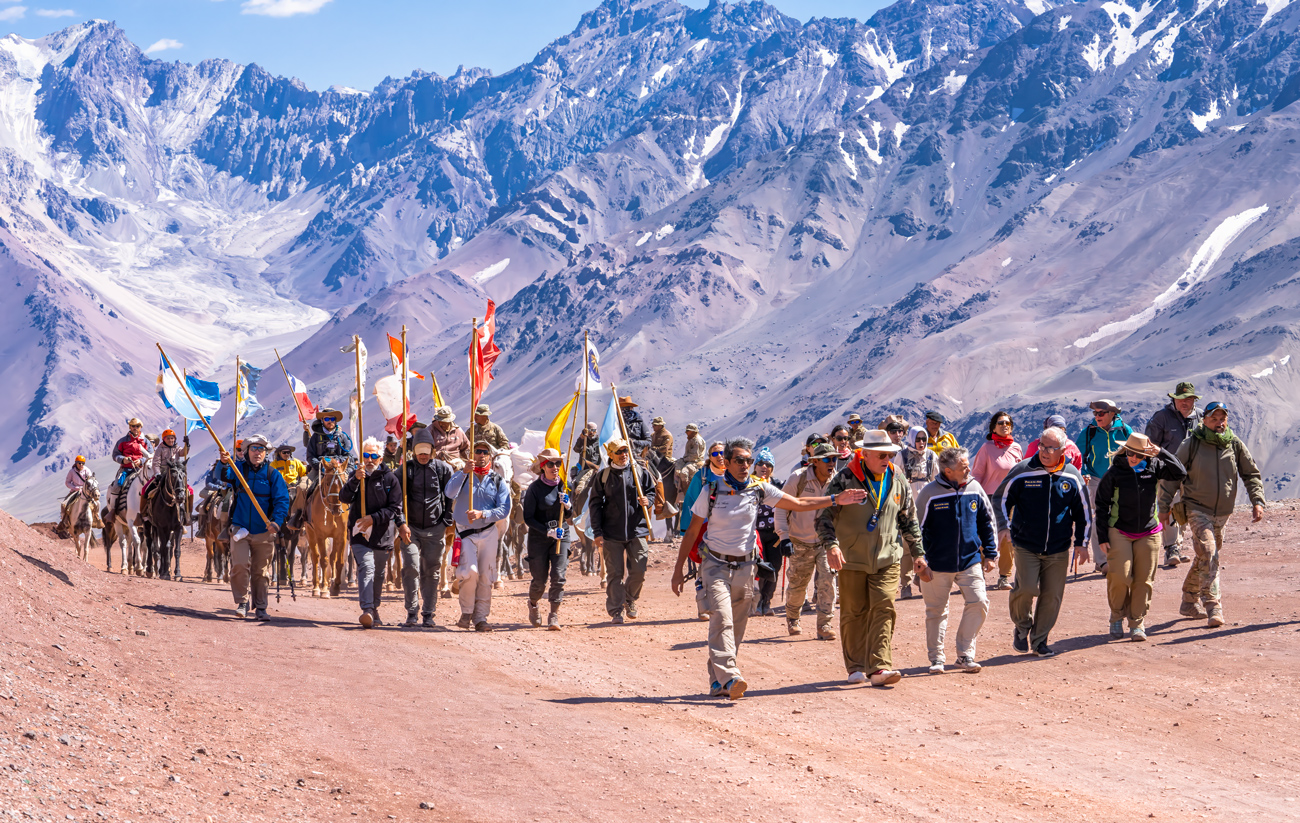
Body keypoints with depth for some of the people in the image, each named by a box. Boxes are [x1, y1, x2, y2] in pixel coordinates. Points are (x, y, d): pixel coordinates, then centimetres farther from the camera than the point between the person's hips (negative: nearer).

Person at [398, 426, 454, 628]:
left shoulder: (443, 469, 2)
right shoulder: (406, 469, 1)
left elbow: (451, 499, 6)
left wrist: (447, 524, -2)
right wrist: (402, 524, -12)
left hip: (435, 528, 0)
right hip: (410, 527, 0)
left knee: (431, 571, 5)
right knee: (410, 567, -12)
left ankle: (428, 613, 13)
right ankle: (411, 610, 0)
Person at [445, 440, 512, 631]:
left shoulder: (498, 482, 7)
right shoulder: (462, 476, 7)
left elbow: (504, 510, -4)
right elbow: (450, 493, -15)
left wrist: (482, 514, -19)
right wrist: (464, 472, -25)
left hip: (488, 534, 2)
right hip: (465, 533, -2)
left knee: (485, 577, 0)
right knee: (470, 572, -18)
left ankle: (480, 618, 9)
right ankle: (466, 613, -1)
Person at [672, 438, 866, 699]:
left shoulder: (759, 489, 1)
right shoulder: (712, 491, -6)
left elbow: (799, 504, 5)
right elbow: (692, 532, 1)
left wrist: (835, 500, -4)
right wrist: (679, 568, 0)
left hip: (745, 567, 4)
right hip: (716, 565, -4)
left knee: (737, 628, 5)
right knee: (722, 619, -21)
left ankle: (718, 683, 14)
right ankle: (729, 677, -32)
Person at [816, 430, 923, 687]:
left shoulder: (898, 483, 6)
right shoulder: (844, 480, -7)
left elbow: (909, 521, 17)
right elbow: (825, 515, -8)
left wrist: (917, 552, 17)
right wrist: (831, 545, -22)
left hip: (887, 559, 2)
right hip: (852, 559, -2)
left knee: (884, 609, -11)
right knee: (854, 613, 4)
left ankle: (879, 667, -15)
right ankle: (856, 667, 16)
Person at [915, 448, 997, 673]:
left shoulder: (975, 489, 1)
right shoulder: (930, 494, -9)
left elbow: (987, 523, 13)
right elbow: (917, 529, -3)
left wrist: (990, 554, 10)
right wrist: (920, 563, -5)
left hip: (970, 561, 3)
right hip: (938, 564, -3)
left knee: (978, 603, -9)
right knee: (936, 611, 5)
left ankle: (965, 655, 4)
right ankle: (936, 658, 19)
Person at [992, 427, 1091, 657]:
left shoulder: (1073, 476, 2)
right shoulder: (1023, 471, -6)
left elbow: (1083, 511, 13)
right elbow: (1001, 499, 3)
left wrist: (1081, 542, 8)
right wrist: (1004, 526, -10)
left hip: (1059, 550, 2)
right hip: (1026, 546, -2)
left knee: (1052, 595, 2)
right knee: (1027, 588, -16)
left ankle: (1039, 640, 18)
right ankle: (1022, 627, 13)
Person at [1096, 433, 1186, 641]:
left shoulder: (1154, 468, 0)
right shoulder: (1114, 473, -5)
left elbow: (1180, 473, -9)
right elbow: (1101, 505, 1)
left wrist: (1161, 453, -16)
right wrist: (1103, 536, -3)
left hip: (1148, 534, 2)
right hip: (1119, 532, -2)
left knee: (1144, 580, 2)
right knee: (1120, 577, -12)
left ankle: (1137, 622, 15)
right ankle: (1117, 617, 11)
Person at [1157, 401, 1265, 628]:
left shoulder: (1235, 445, 2)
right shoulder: (1191, 445, -7)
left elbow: (1252, 475, 10)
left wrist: (1257, 501, -4)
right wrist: (1164, 507, -2)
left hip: (1222, 513, 4)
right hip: (1197, 509, -4)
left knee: (1205, 558, 13)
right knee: (1208, 555, -18)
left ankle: (1189, 603, 28)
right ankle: (1213, 608, -20)